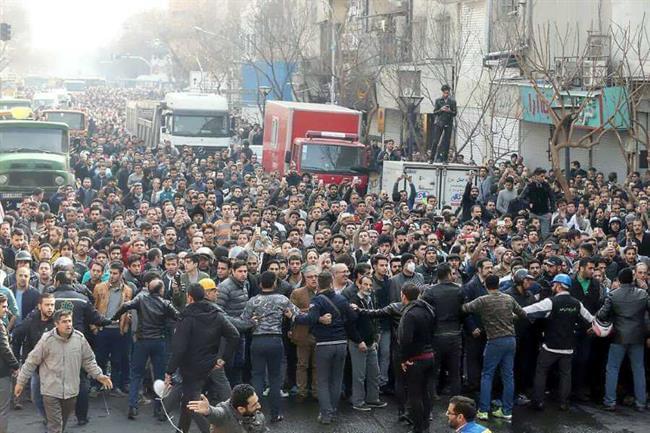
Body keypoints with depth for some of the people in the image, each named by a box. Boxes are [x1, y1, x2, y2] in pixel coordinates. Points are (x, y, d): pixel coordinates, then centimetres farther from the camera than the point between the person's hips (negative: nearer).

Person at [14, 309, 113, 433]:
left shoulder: (80, 339, -3)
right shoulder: (47, 340, -13)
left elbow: (88, 361, 10)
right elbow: (31, 362, -5)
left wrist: (99, 375, 1)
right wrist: (20, 382, -2)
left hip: (71, 391, 4)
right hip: (51, 391, -4)